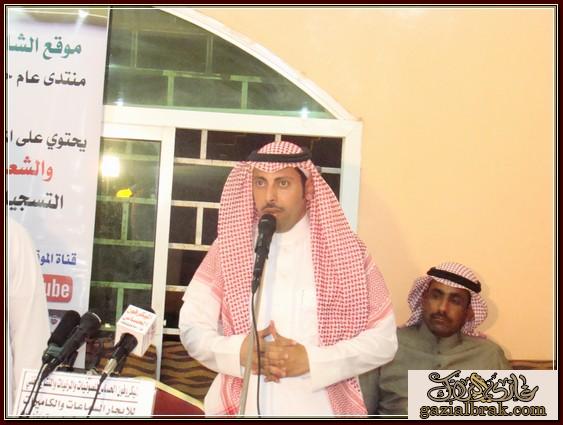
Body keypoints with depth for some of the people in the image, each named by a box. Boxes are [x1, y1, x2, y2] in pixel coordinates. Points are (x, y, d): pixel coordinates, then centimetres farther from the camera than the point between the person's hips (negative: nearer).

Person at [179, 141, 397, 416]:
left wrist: (312, 360, -17)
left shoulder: (345, 253, -4)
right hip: (240, 407, 1)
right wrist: (238, 351, -19)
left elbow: (383, 338, -4)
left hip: (319, 410, -1)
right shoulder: (227, 248, 0)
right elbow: (192, 327, 0)